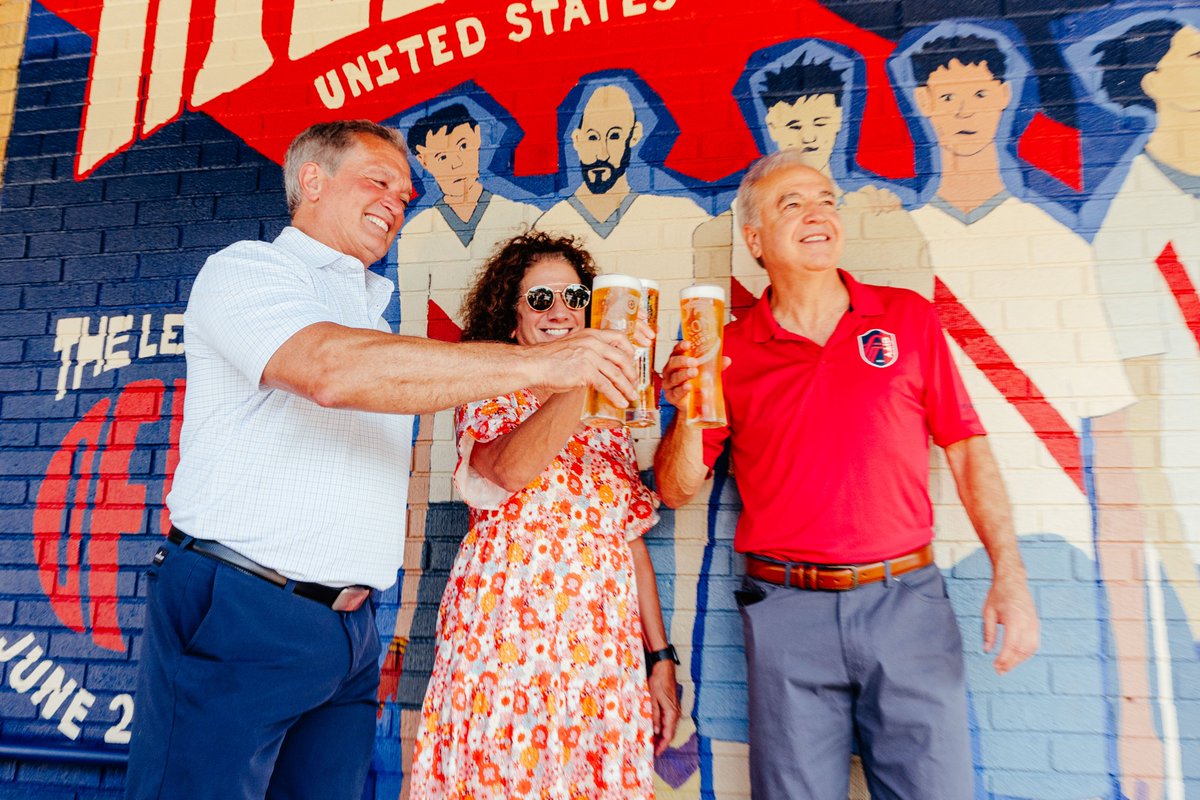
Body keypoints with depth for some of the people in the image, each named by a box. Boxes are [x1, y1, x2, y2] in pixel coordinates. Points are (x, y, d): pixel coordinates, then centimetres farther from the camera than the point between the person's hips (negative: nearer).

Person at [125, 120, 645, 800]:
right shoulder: (248, 269, -3)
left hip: (351, 634, 7)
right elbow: (331, 370, -26)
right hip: (239, 616, -6)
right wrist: (536, 363, -27)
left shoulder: (374, 320, 20)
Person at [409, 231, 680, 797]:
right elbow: (510, 470, -21)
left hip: (604, 643, 4)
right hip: (507, 635, -4)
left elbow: (631, 535, 14)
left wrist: (661, 658, 10)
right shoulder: (488, 392, 3)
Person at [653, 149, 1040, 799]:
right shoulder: (730, 350, 2)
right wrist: (688, 414, -17)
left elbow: (967, 450, 6)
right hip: (786, 612, 0)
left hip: (906, 601, 1)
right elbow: (676, 490, 3)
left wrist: (1009, 574, -2)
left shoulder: (908, 317, 5)